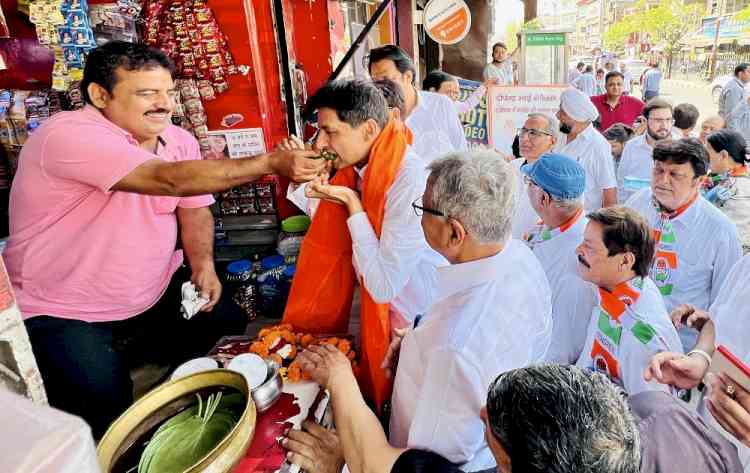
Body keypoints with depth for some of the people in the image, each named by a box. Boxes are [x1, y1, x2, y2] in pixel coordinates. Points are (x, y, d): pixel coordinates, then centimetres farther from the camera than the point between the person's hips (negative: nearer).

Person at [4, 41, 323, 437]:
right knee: (106, 403, -21)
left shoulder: (179, 140, -1)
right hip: (65, 314, -6)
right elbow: (171, 180, -38)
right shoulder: (69, 135, -26)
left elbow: (193, 207, 6)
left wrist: (203, 263, -13)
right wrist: (272, 163, -39)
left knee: (231, 331, 5)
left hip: (157, 294, 7)